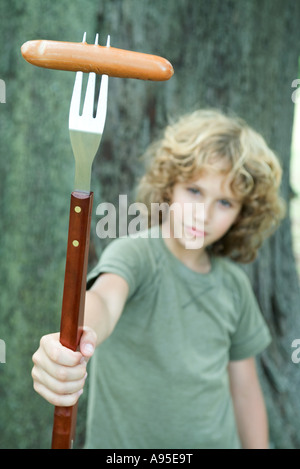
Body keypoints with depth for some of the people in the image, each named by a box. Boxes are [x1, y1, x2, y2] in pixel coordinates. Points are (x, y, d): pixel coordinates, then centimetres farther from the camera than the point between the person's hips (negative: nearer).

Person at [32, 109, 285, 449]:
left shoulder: (234, 284, -1)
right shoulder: (134, 253, -17)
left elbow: (244, 389, 7)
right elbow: (105, 297, -40)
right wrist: (71, 342, -59)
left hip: (218, 440, 4)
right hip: (125, 442, -3)